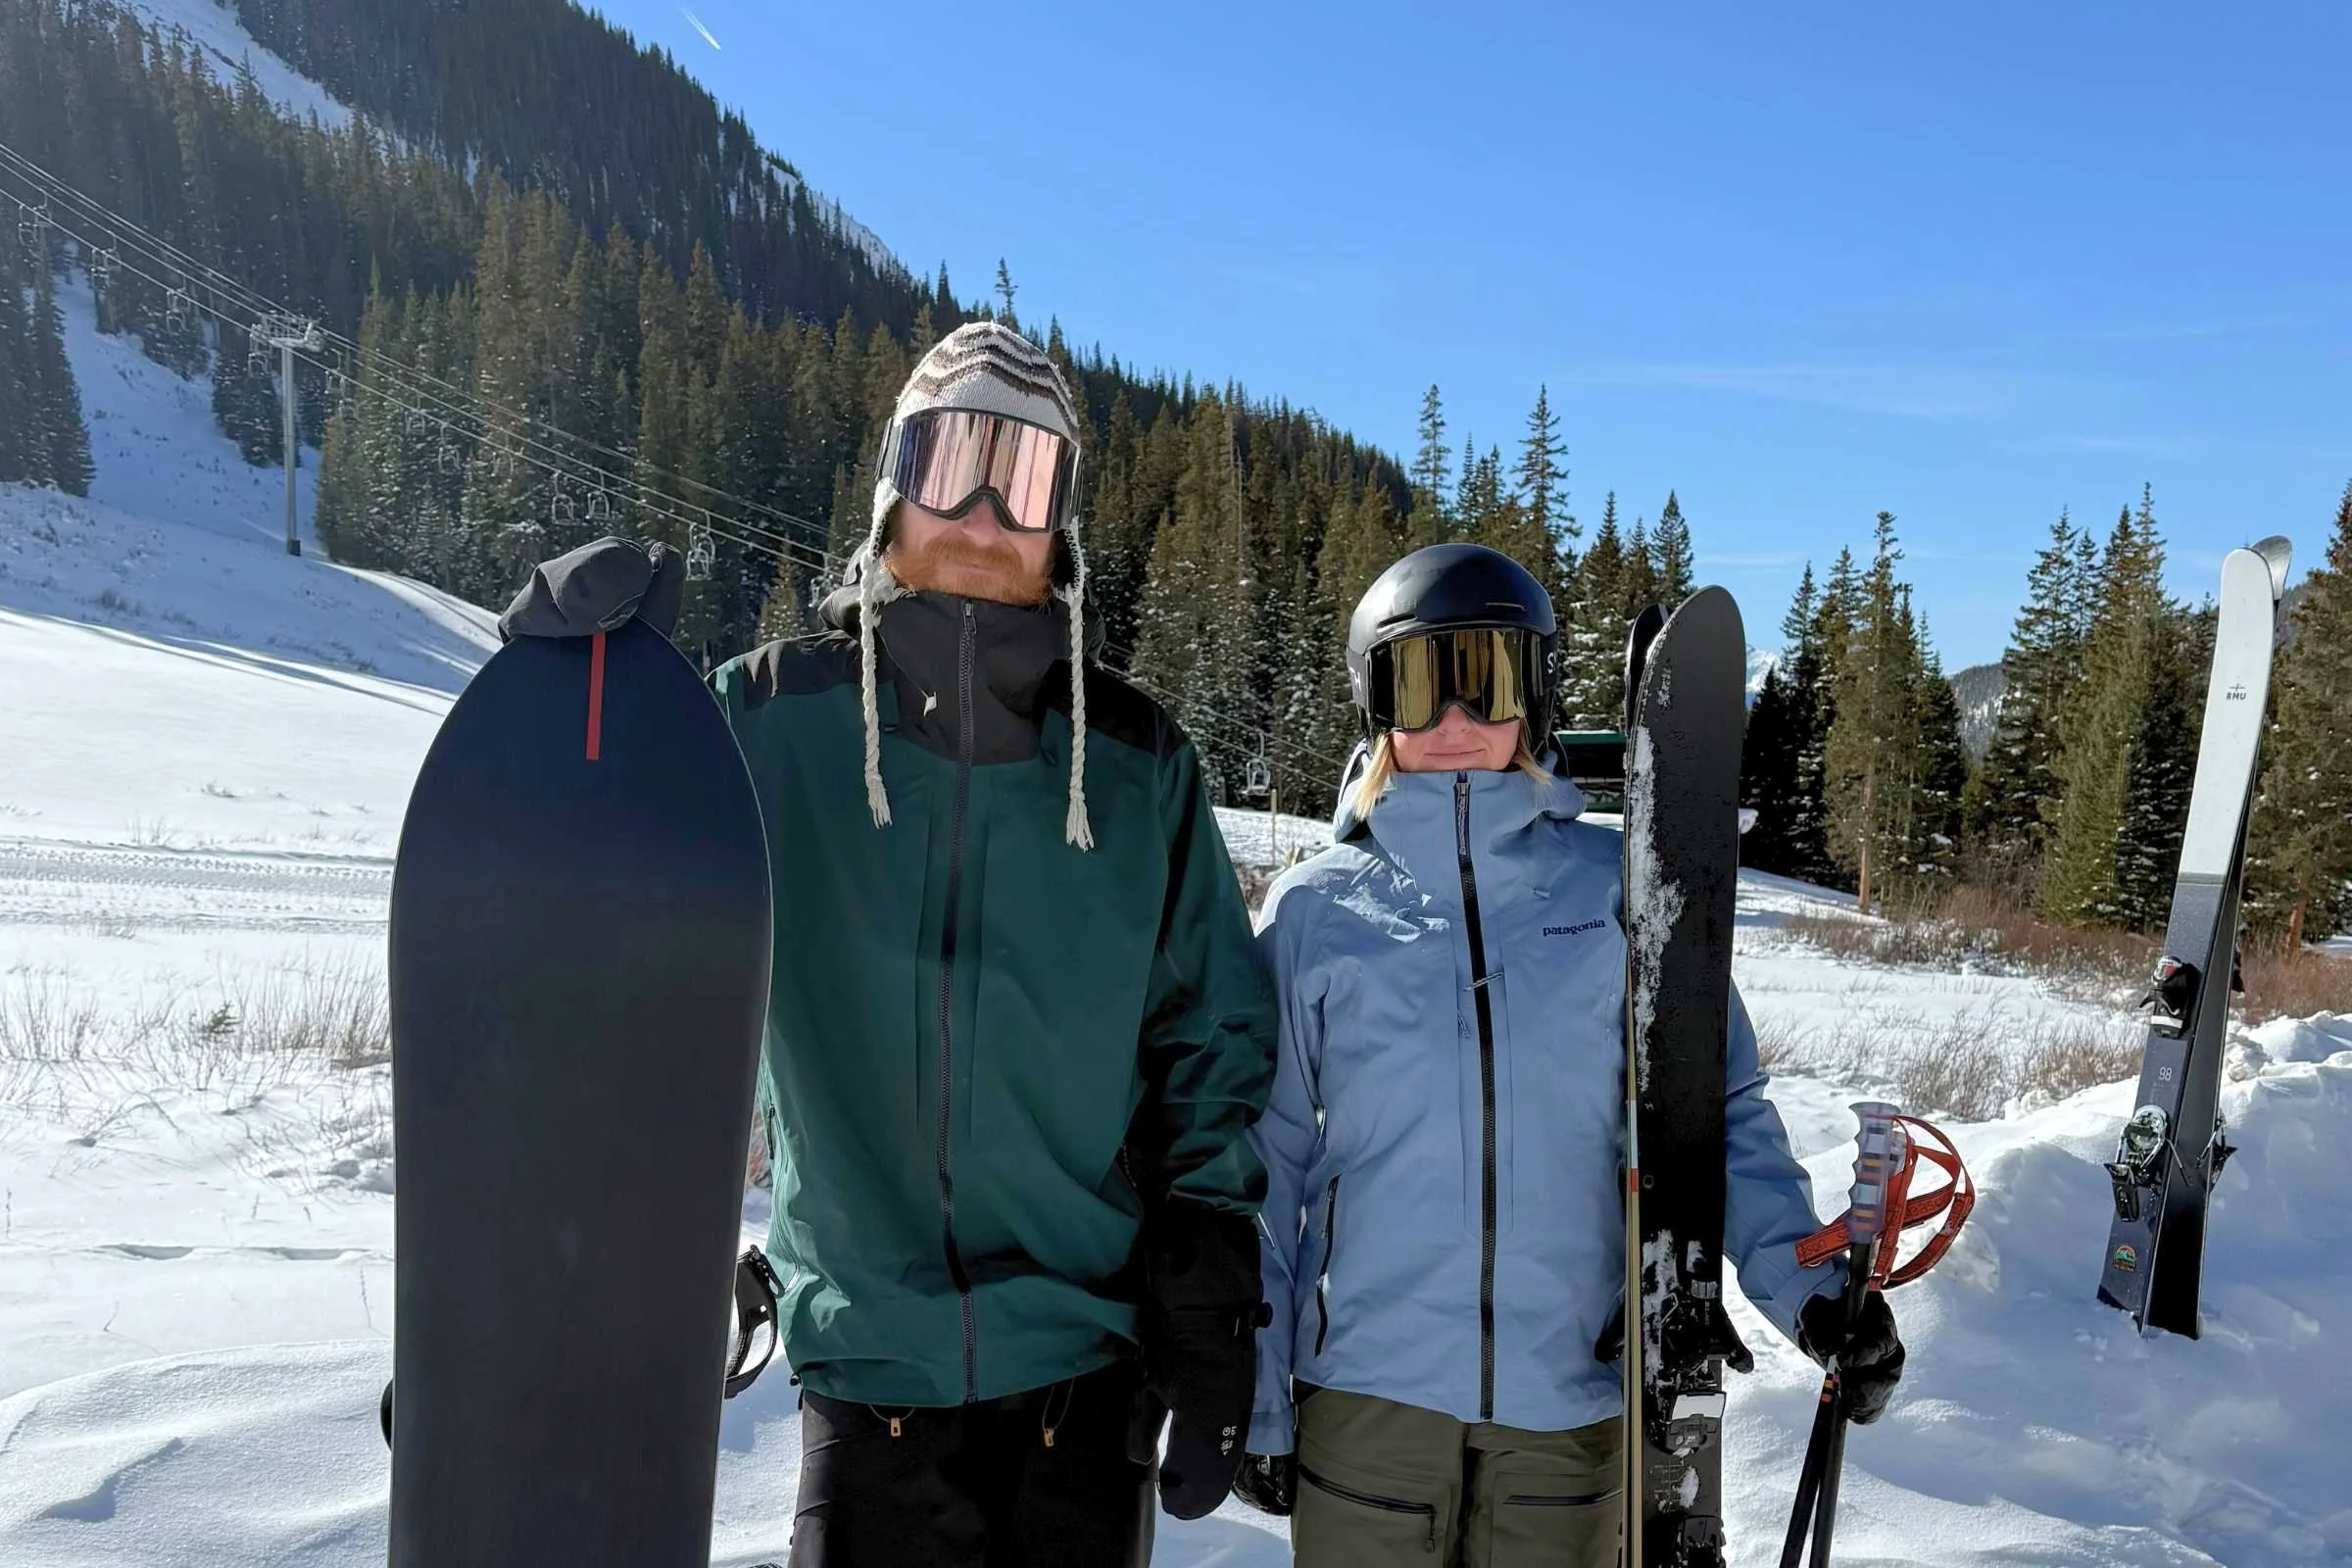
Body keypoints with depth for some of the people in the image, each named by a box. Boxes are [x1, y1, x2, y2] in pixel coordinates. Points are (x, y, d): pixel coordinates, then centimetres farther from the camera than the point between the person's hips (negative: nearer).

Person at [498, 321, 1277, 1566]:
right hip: (866, 1360, 0)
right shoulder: (769, 719, -5)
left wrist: (1209, 1338, 0)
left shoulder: (1136, 764, -3)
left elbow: (1211, 1043, 2)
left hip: (1087, 1365, 1)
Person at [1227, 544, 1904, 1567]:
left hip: (1574, 1401, 1)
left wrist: (1807, 1286, -12)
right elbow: (1264, 1170, 3)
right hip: (1367, 1395, 0)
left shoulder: (1618, 889, -1)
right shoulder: (1315, 910, -1)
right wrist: (1257, 1400, 3)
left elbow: (1718, 1111, 3)